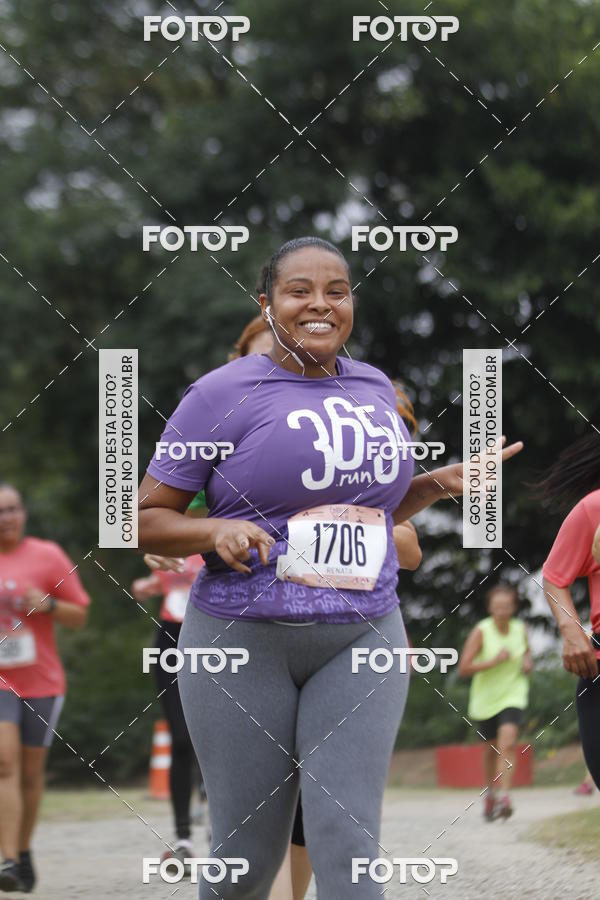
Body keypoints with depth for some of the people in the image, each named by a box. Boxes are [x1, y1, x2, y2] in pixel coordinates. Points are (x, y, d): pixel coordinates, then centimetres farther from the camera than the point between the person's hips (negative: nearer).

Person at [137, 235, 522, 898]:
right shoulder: (223, 395, -5)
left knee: (347, 847, -9)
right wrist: (216, 532, -21)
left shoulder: (373, 388, 11)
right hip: (243, 641, -3)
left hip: (360, 640, 3)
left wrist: (439, 484, 9)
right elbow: (145, 519, -3)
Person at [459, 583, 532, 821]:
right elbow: (463, 668, -18)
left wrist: (528, 661, -3)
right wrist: (494, 661, -28)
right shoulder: (481, 632, -14)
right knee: (490, 749, 14)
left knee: (508, 742, -21)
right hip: (485, 698, 0)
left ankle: (503, 798, -27)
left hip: (513, 695, 0)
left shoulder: (520, 629, -4)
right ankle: (490, 794, 39)